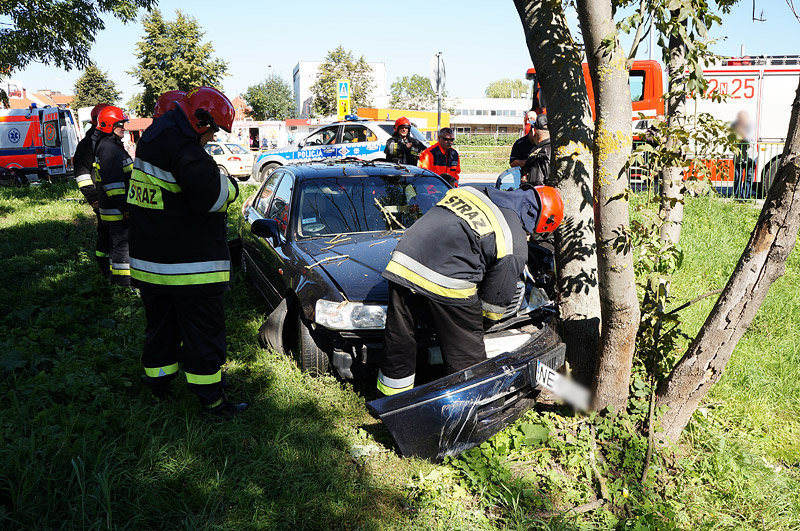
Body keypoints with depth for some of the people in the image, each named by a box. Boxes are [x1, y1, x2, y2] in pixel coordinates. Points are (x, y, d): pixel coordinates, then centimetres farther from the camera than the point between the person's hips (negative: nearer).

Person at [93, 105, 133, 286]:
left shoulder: (113, 146, 18)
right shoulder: (108, 148, -18)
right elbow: (112, 182, -24)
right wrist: (124, 207, -24)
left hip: (117, 207, 11)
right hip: (116, 208, -11)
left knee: (119, 239, 17)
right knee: (122, 241, -5)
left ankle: (116, 275, 27)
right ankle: (122, 278, 1)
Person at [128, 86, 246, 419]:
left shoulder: (154, 137, 10)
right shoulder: (183, 150, -22)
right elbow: (211, 195, -30)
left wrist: (211, 174, 3)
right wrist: (231, 185, -11)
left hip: (149, 260, 10)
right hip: (190, 267, -9)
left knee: (160, 327, 22)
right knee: (204, 333, 2)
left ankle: (157, 387, 35)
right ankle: (211, 401, 11)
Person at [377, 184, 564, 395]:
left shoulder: (469, 191, 17)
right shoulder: (514, 243, -1)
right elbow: (496, 298, 6)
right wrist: (483, 322, 26)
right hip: (447, 284, -6)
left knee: (399, 341, 21)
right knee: (466, 356, 12)